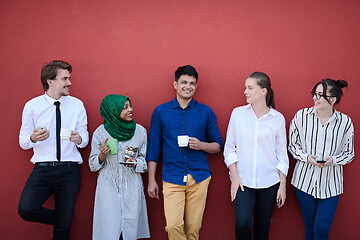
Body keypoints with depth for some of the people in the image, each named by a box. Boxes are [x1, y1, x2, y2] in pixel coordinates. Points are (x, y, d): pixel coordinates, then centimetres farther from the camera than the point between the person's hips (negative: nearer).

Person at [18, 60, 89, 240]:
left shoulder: (77, 105, 6)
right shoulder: (32, 106, 2)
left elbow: (85, 136, 9)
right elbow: (23, 141, 5)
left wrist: (79, 139, -15)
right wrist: (33, 138, -18)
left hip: (69, 170, 1)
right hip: (42, 169, -1)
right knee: (26, 209, -22)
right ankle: (56, 218, 7)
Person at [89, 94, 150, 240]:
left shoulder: (140, 131, 3)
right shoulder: (100, 132, -1)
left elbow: (146, 162, 10)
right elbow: (93, 165, 6)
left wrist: (135, 162, -11)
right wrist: (102, 155, -14)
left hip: (131, 188, 1)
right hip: (108, 187, -1)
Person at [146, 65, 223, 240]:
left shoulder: (206, 112, 7)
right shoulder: (160, 112, 6)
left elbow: (218, 146, 12)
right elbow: (153, 148, 8)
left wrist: (201, 145, -9)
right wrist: (151, 180, 4)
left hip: (199, 178, 1)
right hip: (172, 178, -1)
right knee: (173, 226, -13)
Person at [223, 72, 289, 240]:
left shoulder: (277, 118, 1)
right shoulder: (238, 113, 2)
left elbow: (282, 154, 6)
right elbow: (229, 148, 5)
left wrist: (283, 185, 3)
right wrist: (235, 177, -4)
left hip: (269, 182, 0)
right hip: (243, 181, 0)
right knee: (242, 224, -15)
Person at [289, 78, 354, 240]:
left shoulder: (345, 122, -6)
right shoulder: (301, 116, -4)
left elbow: (349, 154, 4)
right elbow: (292, 145, 6)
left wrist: (332, 160, -15)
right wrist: (307, 157, -12)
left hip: (330, 184, -1)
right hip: (305, 180, 1)